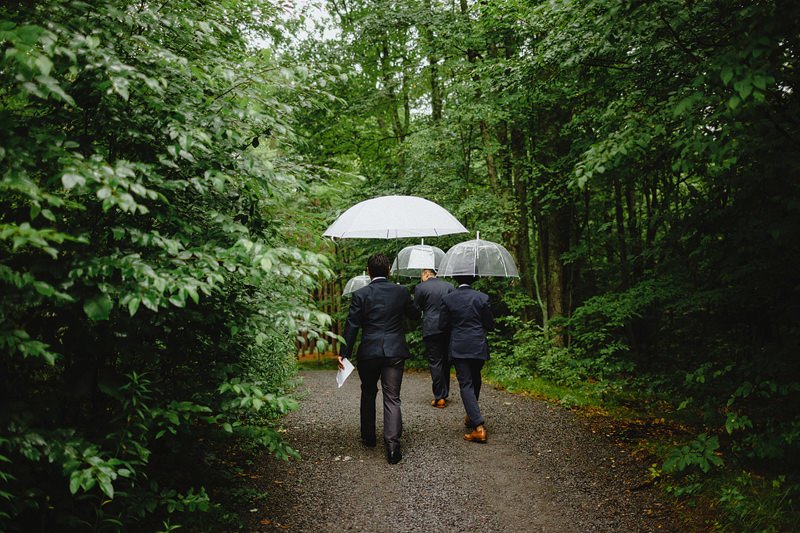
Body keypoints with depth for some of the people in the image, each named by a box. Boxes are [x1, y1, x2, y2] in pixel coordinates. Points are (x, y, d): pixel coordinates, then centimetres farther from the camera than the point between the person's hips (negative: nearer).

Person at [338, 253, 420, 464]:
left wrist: (344, 353, -1)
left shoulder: (360, 295, -6)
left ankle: (368, 437, 31)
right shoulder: (401, 292, 1)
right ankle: (392, 444, -12)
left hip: (368, 352, 0)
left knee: (368, 393, 21)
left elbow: (352, 326, -6)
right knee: (392, 398, 1)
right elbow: (415, 315, 15)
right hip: (395, 352, 0)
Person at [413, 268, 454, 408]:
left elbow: (415, 310, -1)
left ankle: (439, 397, -2)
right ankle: (445, 394, 23)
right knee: (445, 361, 15)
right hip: (448, 329, 5)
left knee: (435, 363, -1)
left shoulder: (420, 288, -4)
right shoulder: (449, 286, 8)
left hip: (431, 330, -5)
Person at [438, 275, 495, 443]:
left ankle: (479, 426, -14)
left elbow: (443, 325, -1)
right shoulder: (482, 297, -3)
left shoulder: (448, 299, -6)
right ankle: (472, 416, 36)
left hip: (459, 348, -2)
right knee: (475, 381, 22)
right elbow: (490, 325, 0)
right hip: (479, 347, 2)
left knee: (466, 384, -3)